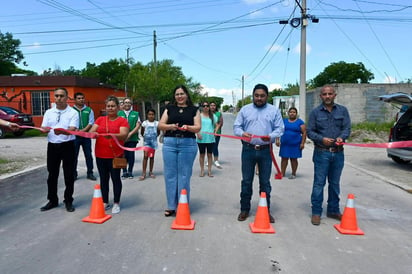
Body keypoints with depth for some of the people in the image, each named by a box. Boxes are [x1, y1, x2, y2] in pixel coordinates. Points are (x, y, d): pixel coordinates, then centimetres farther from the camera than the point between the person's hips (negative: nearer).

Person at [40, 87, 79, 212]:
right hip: (52, 146, 4)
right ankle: (52, 200, 25)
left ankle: (68, 201, 17)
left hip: (67, 146, -3)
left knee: (69, 174, 3)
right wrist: (45, 129, -20)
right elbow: (43, 129, 4)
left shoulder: (73, 113, -5)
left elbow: (72, 130, -17)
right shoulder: (49, 112, 8)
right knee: (52, 174, 11)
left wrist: (61, 131, -38)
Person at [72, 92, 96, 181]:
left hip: (86, 136, 1)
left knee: (88, 155, 5)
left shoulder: (89, 110, 7)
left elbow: (91, 123, 0)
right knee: (74, 155, 4)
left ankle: (90, 173, 14)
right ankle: (74, 174, 14)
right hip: (75, 136, -1)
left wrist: (83, 130, -13)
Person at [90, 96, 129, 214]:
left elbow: (124, 135, -16)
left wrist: (111, 135, -35)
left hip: (115, 155, -4)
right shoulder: (100, 119, 11)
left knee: (115, 178, 4)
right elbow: (91, 131, 2)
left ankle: (116, 203, 16)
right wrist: (93, 133, -22)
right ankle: (105, 202, 24)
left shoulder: (122, 121, -2)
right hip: (100, 155, 4)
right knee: (103, 179, 11)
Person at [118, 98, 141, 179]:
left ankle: (130, 172, 12)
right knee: (123, 155, 1)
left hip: (132, 138, 0)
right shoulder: (119, 113, 9)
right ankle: (124, 172, 11)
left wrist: (130, 134, -10)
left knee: (131, 155, 1)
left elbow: (138, 125, 1)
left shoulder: (135, 114, 8)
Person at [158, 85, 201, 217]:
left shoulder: (194, 110, 8)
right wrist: (170, 126, -13)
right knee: (170, 175, 4)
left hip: (188, 144, -2)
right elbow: (160, 125, 7)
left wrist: (187, 127, -21)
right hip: (169, 143, 2)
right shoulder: (169, 108, 13)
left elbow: (198, 127, -1)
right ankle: (171, 206, 14)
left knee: (184, 175, 2)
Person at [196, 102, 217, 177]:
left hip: (210, 138, 2)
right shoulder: (199, 116, 2)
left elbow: (216, 125, 15)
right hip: (201, 139, -1)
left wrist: (215, 131, -3)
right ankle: (202, 170, 16)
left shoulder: (213, 116, 9)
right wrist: (198, 133, -14)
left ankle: (209, 170, 14)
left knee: (209, 154, 7)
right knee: (202, 154, 7)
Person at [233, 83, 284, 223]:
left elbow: (280, 128, 2)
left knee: (265, 182, 7)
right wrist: (242, 133, -17)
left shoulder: (274, 110, 6)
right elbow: (236, 127, 6)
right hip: (248, 150, 1)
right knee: (246, 181, 7)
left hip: (265, 151, 0)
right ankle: (244, 209, 19)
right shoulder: (245, 109, 8)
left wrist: (270, 136, -19)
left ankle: (266, 210, 19)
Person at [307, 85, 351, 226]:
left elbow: (347, 128, 2)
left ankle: (333, 210, 27)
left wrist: (341, 137, -19)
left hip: (338, 153, 3)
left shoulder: (342, 110, 6)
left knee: (335, 183, 13)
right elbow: (310, 132, 0)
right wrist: (322, 139, -17)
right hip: (322, 153, -2)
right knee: (319, 183, -1)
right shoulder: (315, 112, 1)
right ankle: (316, 212, 9)